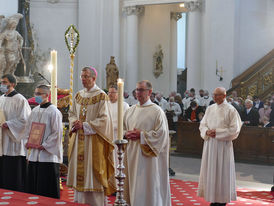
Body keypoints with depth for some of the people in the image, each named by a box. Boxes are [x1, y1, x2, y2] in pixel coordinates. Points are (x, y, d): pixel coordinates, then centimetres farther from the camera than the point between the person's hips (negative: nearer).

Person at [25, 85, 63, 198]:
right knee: (33, 186, 9)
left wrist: (44, 145, -14)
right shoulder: (34, 111, 12)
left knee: (48, 189, -3)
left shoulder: (54, 112, -9)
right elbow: (28, 129, 20)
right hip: (34, 154, 7)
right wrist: (28, 142, 3)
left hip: (48, 155, -7)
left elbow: (57, 133, -12)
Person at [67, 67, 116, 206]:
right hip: (79, 140, 6)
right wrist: (75, 123, -4)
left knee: (92, 172, -4)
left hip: (93, 140, -6)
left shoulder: (101, 96, -7)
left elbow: (104, 119, -13)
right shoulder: (78, 96, 12)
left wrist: (84, 125, -15)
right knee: (79, 170, 7)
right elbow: (71, 113, 18)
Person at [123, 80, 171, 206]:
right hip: (132, 153, 6)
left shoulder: (157, 111, -7)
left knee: (147, 186, -3)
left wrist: (141, 135, -15)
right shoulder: (130, 111, 12)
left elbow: (161, 133, -13)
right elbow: (122, 128, 20)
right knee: (133, 184, 9)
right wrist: (127, 134, -3)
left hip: (147, 155, -6)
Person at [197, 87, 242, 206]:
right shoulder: (210, 109, 10)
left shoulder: (230, 110, -6)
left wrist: (217, 132, -14)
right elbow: (202, 124, 13)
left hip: (223, 145, -5)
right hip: (209, 144, 5)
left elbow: (234, 129, -9)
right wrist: (207, 132, -9)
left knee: (222, 172, -1)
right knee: (210, 171, 7)